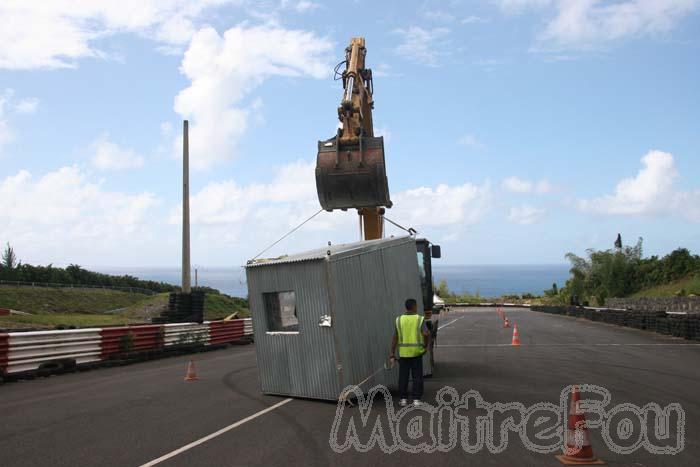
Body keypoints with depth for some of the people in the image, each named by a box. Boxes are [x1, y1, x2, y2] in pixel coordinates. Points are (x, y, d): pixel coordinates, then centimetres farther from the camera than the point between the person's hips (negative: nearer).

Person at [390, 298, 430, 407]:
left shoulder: (399, 320, 0)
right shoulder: (420, 319, -6)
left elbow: (395, 337, -3)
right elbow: (426, 334, -19)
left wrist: (392, 353, 0)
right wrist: (426, 344, -1)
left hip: (403, 352, 2)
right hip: (416, 352, -1)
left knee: (403, 376, 9)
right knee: (417, 376, 7)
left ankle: (403, 399, 12)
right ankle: (416, 399, 7)